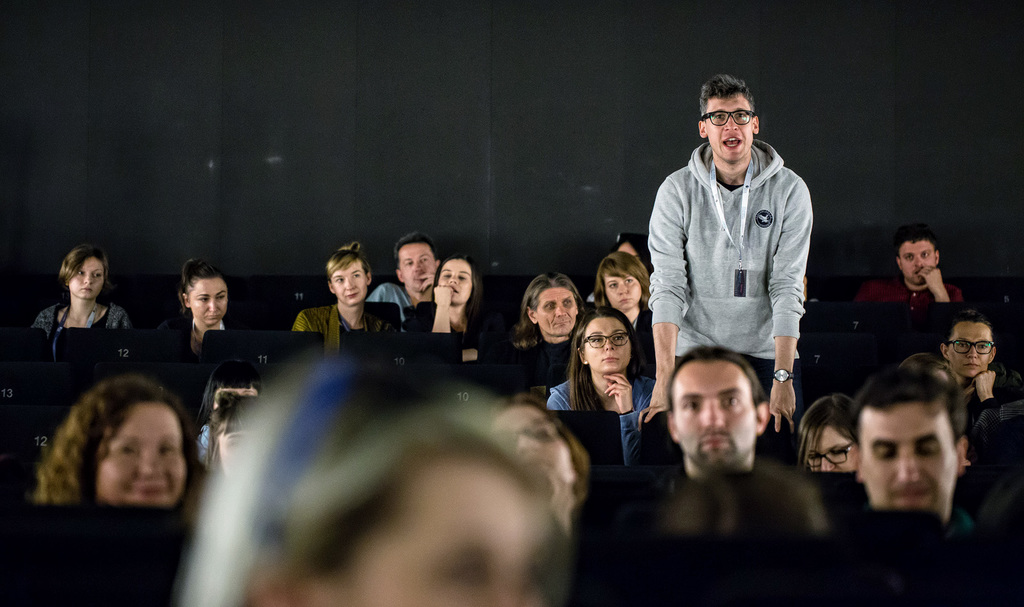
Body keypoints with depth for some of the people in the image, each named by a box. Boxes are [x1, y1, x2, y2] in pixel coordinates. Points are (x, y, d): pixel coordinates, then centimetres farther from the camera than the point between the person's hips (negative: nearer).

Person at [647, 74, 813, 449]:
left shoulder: (789, 190, -4)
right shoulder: (677, 191, -3)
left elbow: (787, 286, -9)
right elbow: (667, 286, -10)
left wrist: (783, 377, -18)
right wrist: (664, 380, -20)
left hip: (768, 352, 0)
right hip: (696, 349, 0)